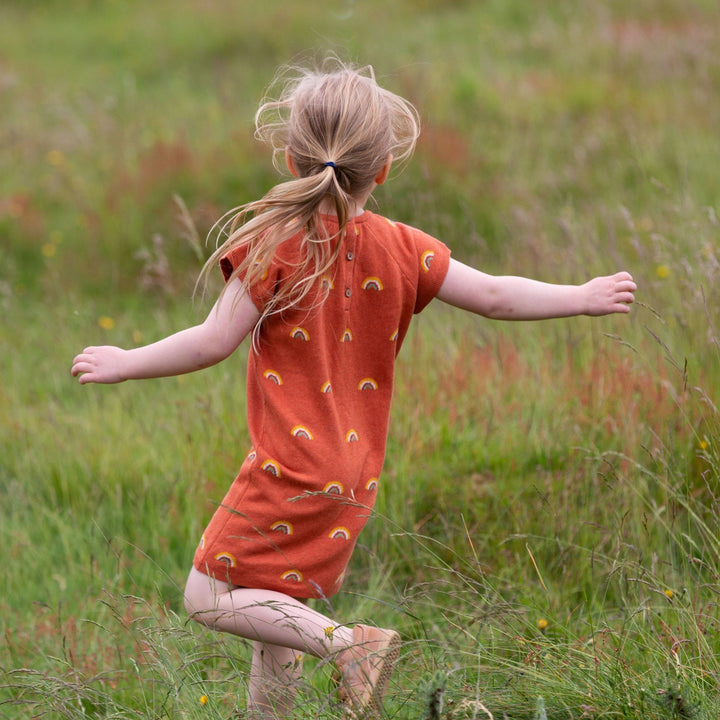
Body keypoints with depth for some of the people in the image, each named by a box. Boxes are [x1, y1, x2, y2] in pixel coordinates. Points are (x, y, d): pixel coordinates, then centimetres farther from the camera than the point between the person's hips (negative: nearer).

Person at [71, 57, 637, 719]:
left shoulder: (276, 244, -13)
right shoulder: (398, 249, 1)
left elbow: (214, 342, -12)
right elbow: (494, 296, 6)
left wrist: (125, 364, 1)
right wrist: (584, 298, 20)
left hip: (289, 474, -7)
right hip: (353, 478, 7)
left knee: (208, 598, -4)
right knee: (273, 610, 20)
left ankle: (347, 643, -18)